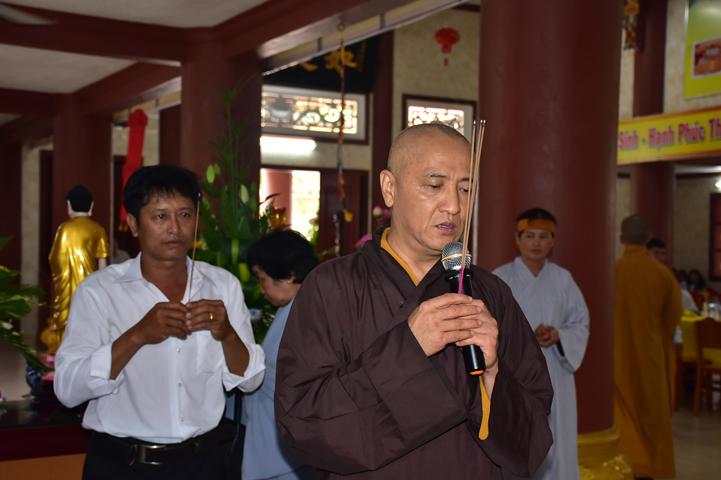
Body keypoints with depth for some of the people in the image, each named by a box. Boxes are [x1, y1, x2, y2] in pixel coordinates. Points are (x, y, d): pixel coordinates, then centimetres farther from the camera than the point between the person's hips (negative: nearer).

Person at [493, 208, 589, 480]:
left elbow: (581, 324, 9)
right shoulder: (501, 278, 0)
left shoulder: (563, 280, 8)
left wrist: (557, 335, -12)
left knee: (554, 445, 2)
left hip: (554, 374, 2)